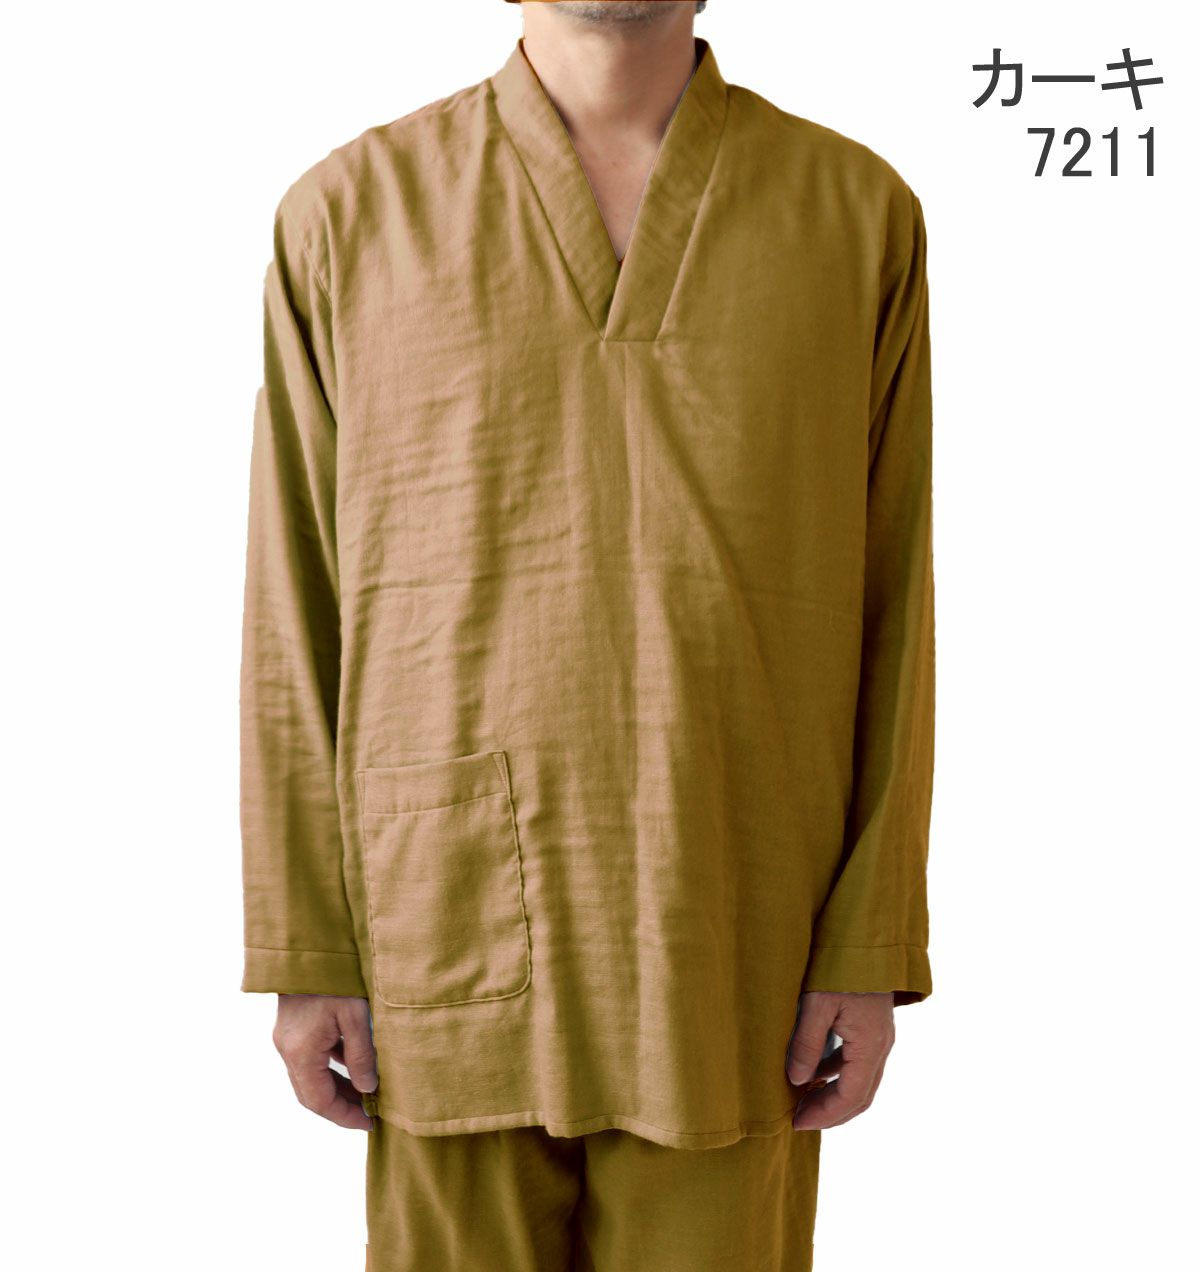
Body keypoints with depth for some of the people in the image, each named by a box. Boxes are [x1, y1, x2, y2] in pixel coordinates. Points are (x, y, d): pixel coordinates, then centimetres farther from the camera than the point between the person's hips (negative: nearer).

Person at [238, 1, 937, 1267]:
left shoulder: (859, 213, 1)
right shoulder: (346, 212, 0)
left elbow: (889, 607, 1)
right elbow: (296, 610, 1)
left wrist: (873, 949, -2)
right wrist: (303, 953, 0)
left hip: (732, 952, 1)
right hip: (450, 941, 0)